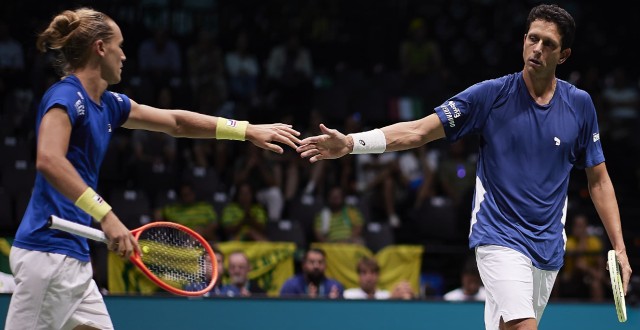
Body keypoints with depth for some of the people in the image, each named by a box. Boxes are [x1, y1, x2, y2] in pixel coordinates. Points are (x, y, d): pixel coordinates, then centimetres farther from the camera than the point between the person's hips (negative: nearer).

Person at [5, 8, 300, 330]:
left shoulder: (107, 104, 16)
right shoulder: (65, 95, -12)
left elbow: (175, 121, 26)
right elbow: (48, 160, -28)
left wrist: (248, 130, 25)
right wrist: (105, 215, -31)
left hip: (73, 258, 10)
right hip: (48, 251, -10)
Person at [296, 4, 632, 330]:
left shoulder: (580, 105, 3)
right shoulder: (490, 94, -5)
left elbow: (598, 180, 11)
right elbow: (419, 131, -8)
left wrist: (619, 248, 5)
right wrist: (351, 142, -21)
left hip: (548, 249, 4)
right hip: (500, 240, -4)